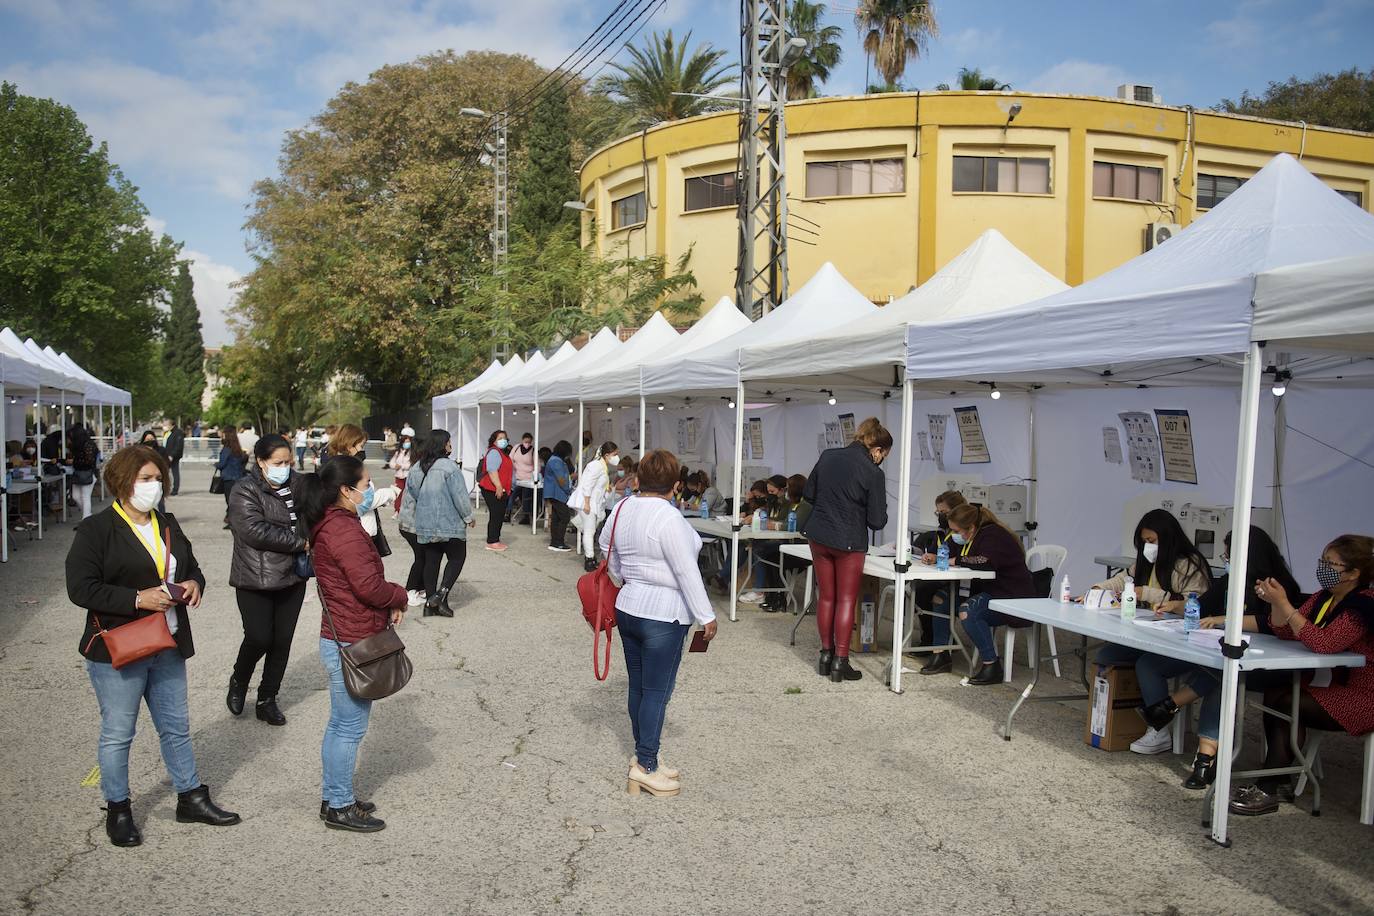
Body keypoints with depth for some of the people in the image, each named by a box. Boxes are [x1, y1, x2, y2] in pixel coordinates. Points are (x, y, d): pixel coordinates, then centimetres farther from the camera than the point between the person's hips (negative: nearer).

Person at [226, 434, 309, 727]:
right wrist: (301, 542, -20)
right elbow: (256, 531, -22)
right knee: (259, 638, -8)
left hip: (292, 578, 5)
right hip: (255, 579, -5)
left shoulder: (298, 485, 5)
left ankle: (267, 700, 23)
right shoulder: (245, 492, -10)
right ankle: (238, 683, 24)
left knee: (282, 641, 8)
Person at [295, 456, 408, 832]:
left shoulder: (328, 526, 10)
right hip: (352, 644, -10)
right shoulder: (344, 529, -22)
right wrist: (400, 597, -7)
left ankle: (334, 797, 31)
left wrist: (389, 602, 1)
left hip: (339, 640, 10)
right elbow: (369, 585, -25)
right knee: (350, 728, 2)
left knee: (341, 724, 19)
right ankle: (340, 807, 14)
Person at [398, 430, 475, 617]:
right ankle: (442, 594, -7)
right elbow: (460, 496, -15)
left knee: (431, 561, 12)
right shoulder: (449, 466, -15)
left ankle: (430, 603, 14)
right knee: (457, 557, 8)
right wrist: (469, 516, -1)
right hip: (449, 524, -6)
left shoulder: (416, 467, 6)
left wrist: (407, 520, 22)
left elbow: (409, 496, 12)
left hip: (425, 526, 6)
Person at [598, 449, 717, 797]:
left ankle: (643, 756, 24)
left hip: (627, 608, 8)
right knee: (657, 690, -1)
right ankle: (646, 767, 4)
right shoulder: (669, 517, -19)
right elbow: (686, 572, -19)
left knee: (637, 686, 14)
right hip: (663, 615, -8)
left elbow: (605, 544, 21)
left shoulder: (623, 509, 5)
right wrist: (706, 616, -13)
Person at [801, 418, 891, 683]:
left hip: (819, 536, 5)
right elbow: (877, 521, -10)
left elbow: (808, 494, 9)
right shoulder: (873, 473, -14)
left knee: (826, 597, 15)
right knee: (846, 600, 6)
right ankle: (840, 662, 7)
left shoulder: (827, 456, 0)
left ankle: (826, 655, 21)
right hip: (849, 542, -5)